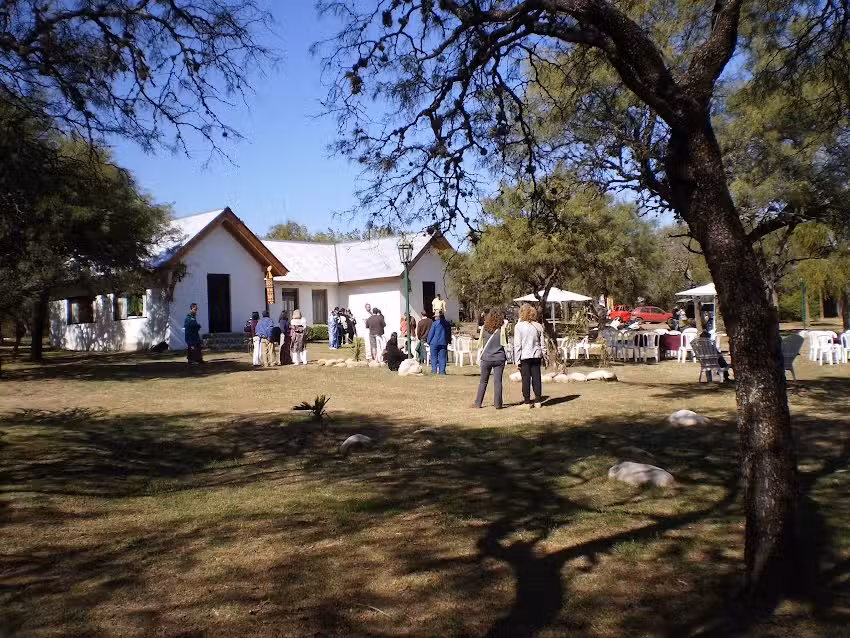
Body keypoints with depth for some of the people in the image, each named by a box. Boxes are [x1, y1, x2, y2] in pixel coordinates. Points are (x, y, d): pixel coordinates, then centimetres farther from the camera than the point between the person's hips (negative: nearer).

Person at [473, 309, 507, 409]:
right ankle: (498, 404, 4)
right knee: (497, 381, 3)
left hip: (486, 358, 1)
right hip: (499, 358, -1)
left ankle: (478, 403, 14)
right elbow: (505, 343, 4)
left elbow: (481, 343, 7)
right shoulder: (502, 330, -8)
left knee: (483, 381, 11)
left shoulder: (484, 329, -5)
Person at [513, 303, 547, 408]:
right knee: (536, 377, 9)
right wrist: (543, 356, 17)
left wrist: (517, 360, -3)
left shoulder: (519, 326, -8)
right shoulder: (538, 326, 4)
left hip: (524, 356, -3)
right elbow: (543, 343, 8)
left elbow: (517, 345, -8)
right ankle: (538, 401, 13)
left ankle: (527, 401, 6)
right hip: (536, 355, 3)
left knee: (526, 379, 3)